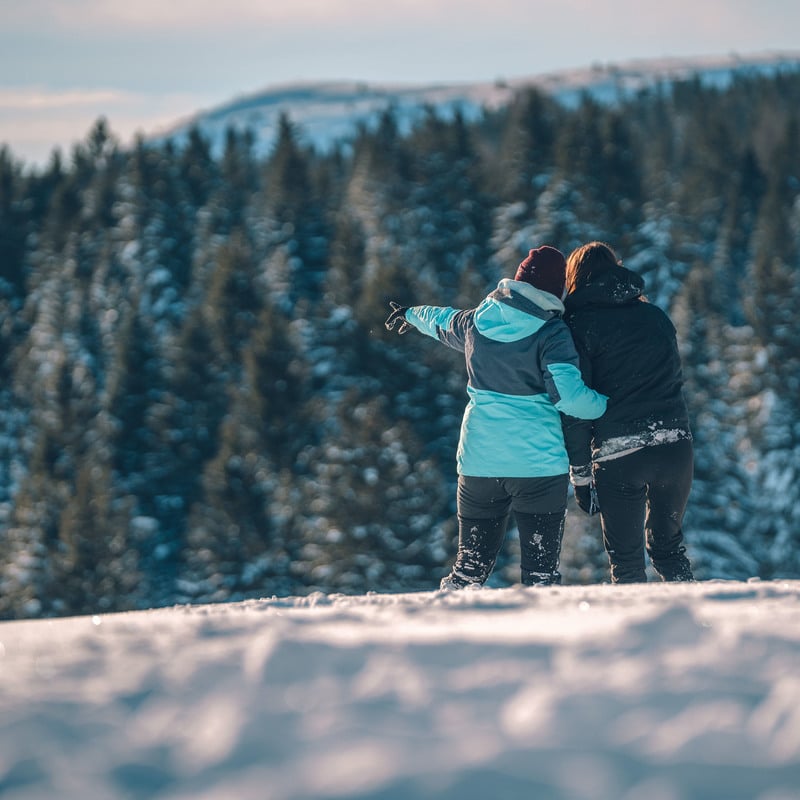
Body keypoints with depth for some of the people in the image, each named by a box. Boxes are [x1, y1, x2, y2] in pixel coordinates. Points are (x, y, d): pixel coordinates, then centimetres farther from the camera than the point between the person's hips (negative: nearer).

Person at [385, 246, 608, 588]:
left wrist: (412, 314, 51)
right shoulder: (550, 332, -10)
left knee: (471, 564, 13)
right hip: (538, 464, -4)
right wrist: (608, 405, -1)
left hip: (478, 460, 5)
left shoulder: (477, 321, 6)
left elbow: (442, 321, 29)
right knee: (541, 569, 0)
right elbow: (569, 396, -20)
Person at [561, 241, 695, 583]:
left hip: (618, 454, -4)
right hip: (675, 446, 4)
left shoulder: (580, 324, -2)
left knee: (625, 558, 7)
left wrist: (580, 475, -3)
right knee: (667, 544, 21)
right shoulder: (655, 315, 13)